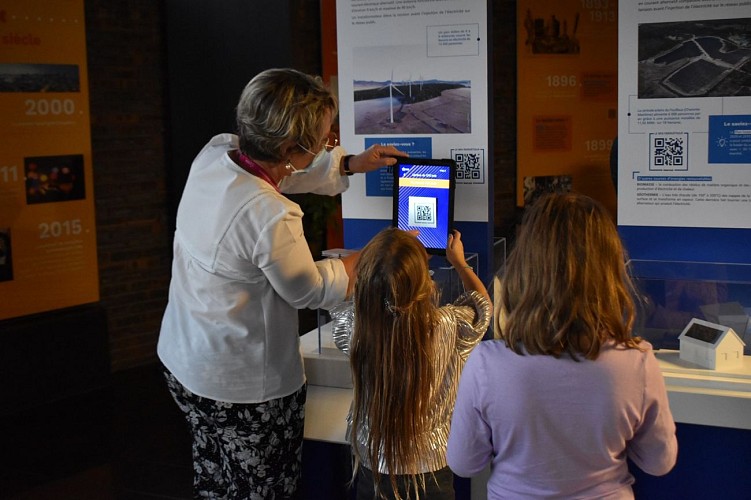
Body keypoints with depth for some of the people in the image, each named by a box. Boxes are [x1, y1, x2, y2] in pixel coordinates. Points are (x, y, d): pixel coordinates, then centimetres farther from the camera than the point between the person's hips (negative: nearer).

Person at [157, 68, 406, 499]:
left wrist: (352, 164, 12)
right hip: (243, 388, -8)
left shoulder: (213, 154, -9)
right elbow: (310, 291, -13)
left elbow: (285, 171, 13)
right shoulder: (270, 218, -32)